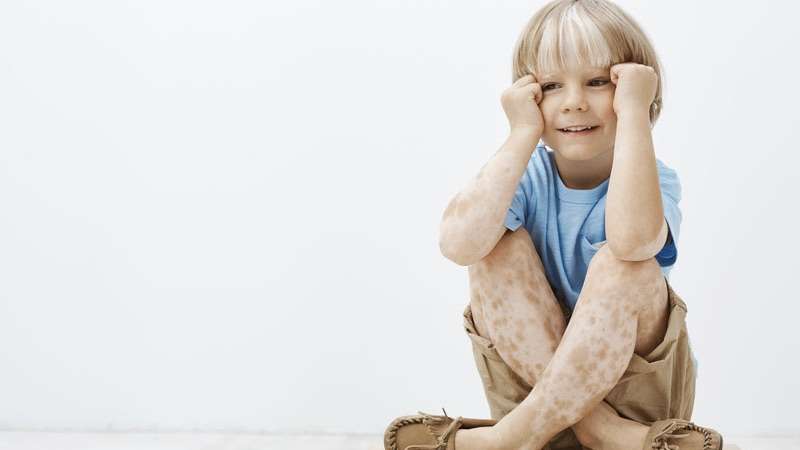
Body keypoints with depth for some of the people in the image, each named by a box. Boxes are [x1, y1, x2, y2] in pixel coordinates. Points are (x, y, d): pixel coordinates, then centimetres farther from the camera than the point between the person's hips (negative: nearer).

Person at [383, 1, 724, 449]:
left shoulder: (653, 177, -13)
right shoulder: (526, 175, -7)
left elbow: (633, 239, -41)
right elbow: (459, 244, -31)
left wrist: (633, 112, -32)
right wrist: (523, 136, -25)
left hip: (638, 376, -2)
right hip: (532, 372, 2)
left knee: (625, 263, -30)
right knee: (501, 246, -21)